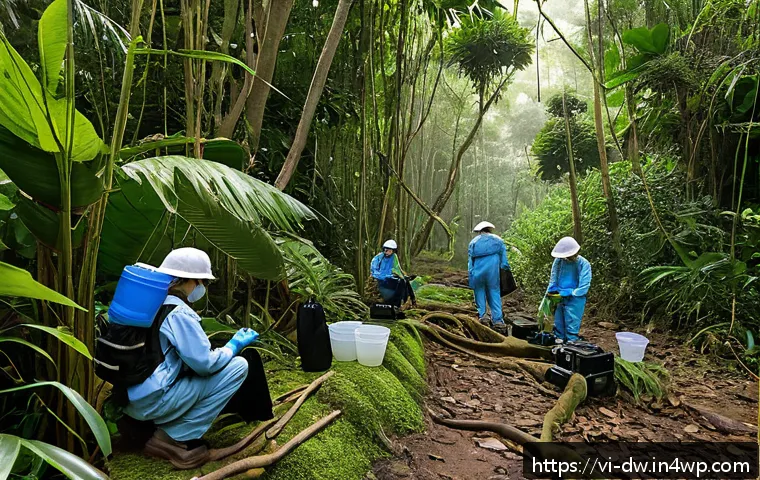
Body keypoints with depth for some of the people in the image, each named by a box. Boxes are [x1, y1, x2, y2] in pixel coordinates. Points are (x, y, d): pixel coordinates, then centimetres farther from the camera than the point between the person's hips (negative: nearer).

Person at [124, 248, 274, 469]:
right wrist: (235, 345, 1)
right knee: (239, 366, -9)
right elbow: (205, 363, -17)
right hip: (151, 401, -9)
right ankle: (176, 438, -4)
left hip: (129, 397, 9)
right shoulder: (179, 313, -16)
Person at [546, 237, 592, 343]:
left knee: (572, 324, 2)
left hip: (574, 300, -4)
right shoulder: (558, 261, -3)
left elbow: (583, 286, -13)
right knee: (558, 322, 15)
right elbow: (553, 279, 8)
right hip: (559, 298, 4)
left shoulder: (583, 264, -13)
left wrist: (570, 293, -16)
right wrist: (550, 292, -2)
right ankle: (559, 339, 31)